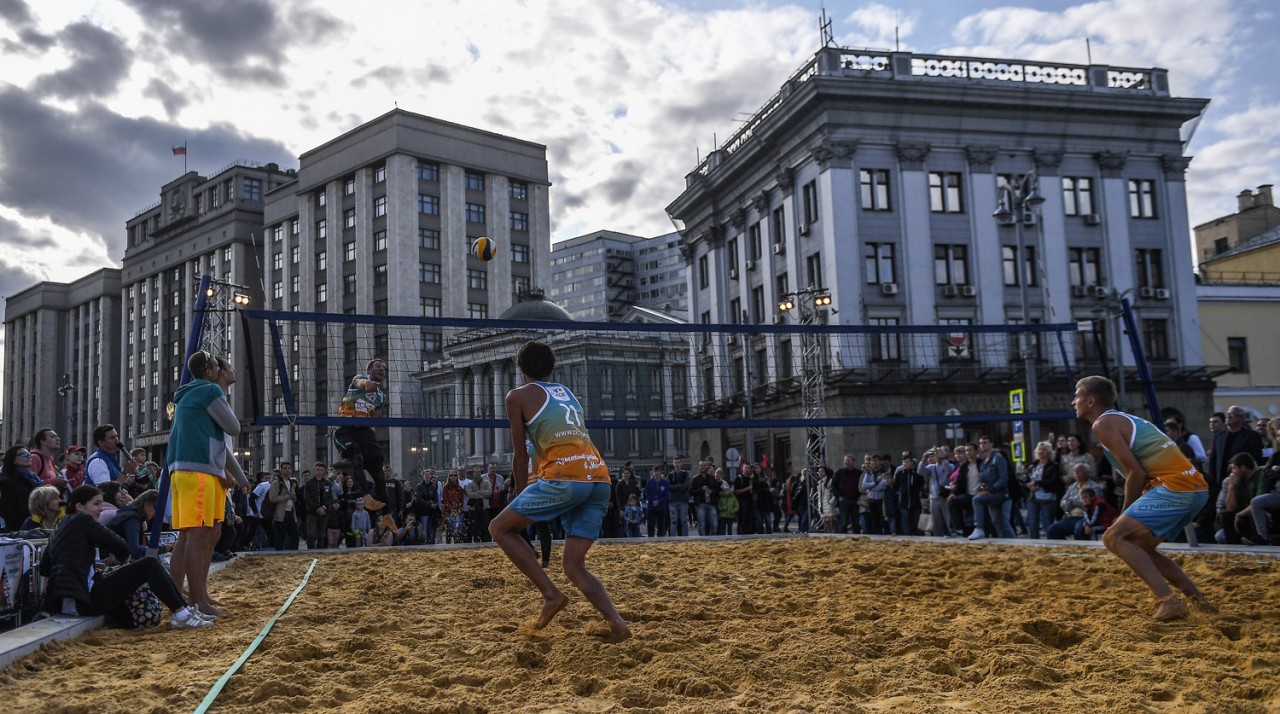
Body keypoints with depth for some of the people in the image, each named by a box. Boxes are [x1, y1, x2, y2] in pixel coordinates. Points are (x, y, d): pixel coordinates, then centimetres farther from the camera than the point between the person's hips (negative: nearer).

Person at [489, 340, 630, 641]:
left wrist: (521, 497, 22)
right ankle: (616, 621, -11)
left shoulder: (518, 396, 11)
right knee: (574, 566, 12)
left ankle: (550, 594, -1)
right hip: (600, 479, 6)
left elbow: (520, 455, 10)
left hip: (565, 476, -6)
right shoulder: (568, 393, 29)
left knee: (499, 528, 11)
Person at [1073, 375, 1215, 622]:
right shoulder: (1126, 419, 26)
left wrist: (1125, 513, 1)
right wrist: (1130, 514, 18)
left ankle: (1170, 602, -19)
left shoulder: (1103, 424, -4)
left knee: (1114, 537, -9)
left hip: (1175, 487, -10)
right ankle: (1200, 601, 15)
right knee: (1139, 548, 19)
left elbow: (1136, 472, -12)